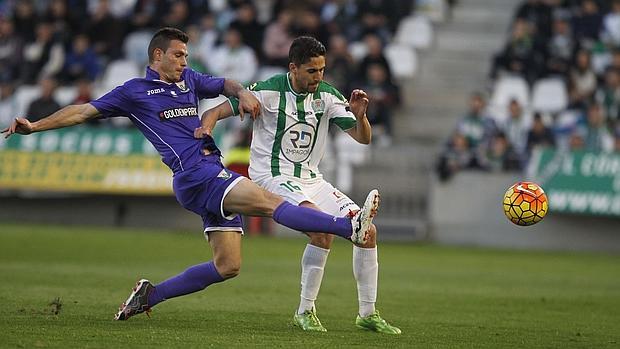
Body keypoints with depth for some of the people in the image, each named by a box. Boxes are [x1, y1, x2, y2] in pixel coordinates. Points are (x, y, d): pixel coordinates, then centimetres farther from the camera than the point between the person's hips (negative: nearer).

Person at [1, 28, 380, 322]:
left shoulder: (189, 80, 22)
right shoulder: (134, 92, 6)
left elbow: (224, 84, 35)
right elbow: (84, 111, 7)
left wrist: (243, 93, 11)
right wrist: (35, 126, 0)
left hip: (215, 174, 8)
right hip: (195, 174, -8)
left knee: (228, 266, 3)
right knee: (268, 201, -24)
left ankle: (150, 295, 14)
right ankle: (351, 227, -38)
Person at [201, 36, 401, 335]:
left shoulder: (327, 95, 2)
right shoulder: (269, 91, -12)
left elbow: (363, 138, 3)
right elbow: (214, 113, -8)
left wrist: (360, 115, -18)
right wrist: (206, 129, -30)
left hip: (310, 179, 6)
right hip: (273, 177, -6)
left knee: (368, 231, -5)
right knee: (322, 229, -30)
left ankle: (368, 313, 9)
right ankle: (305, 312, -17)